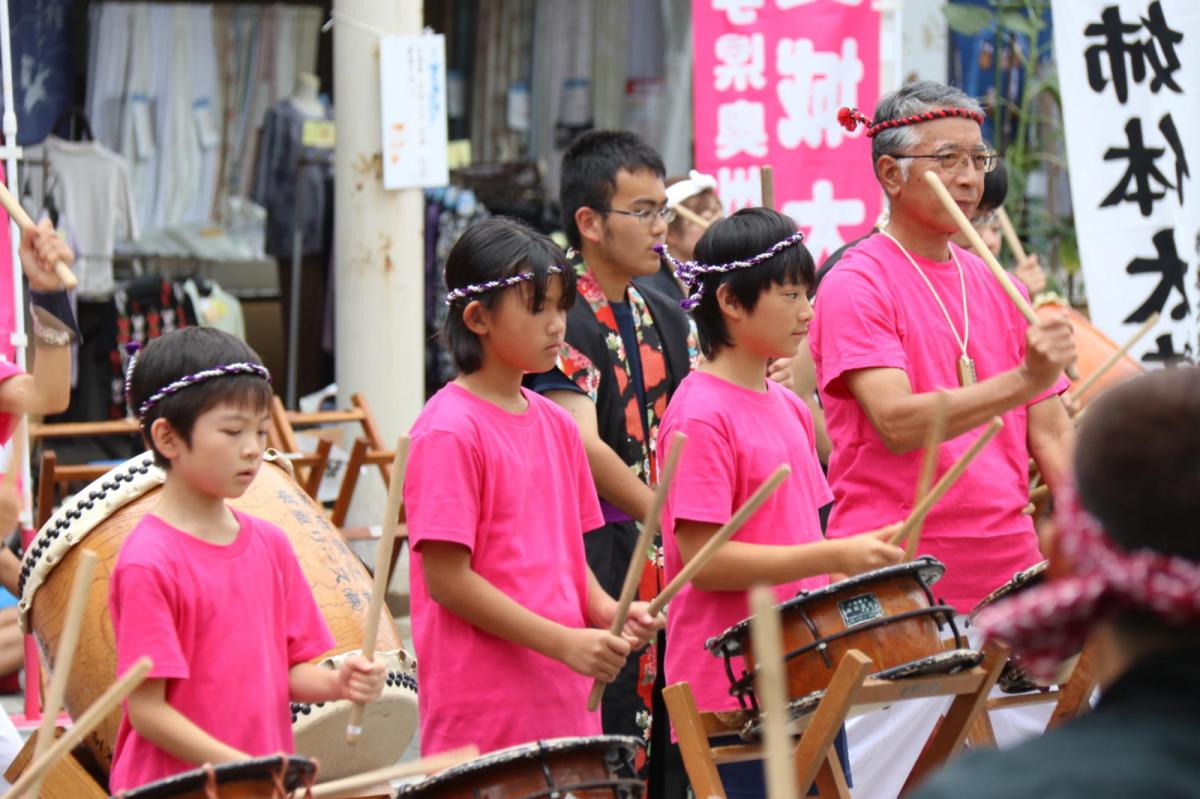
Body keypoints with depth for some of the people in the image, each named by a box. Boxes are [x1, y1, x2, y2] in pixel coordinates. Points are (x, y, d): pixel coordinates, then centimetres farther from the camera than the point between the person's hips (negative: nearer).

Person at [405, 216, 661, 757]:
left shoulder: (555, 424, 13)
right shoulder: (449, 432, -11)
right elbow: (446, 577, -15)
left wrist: (604, 611, 0)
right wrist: (565, 642, -18)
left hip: (564, 705, 7)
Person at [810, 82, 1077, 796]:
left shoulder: (994, 288, 15)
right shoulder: (858, 284, -5)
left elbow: (1050, 433, 14)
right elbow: (898, 423, -18)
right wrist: (1021, 380, -28)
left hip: (1009, 578, 6)